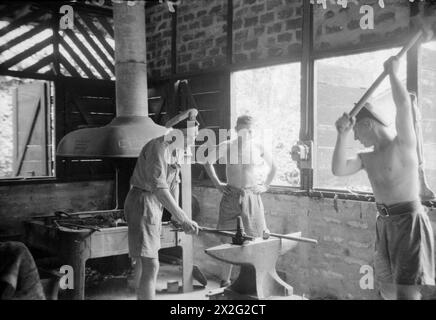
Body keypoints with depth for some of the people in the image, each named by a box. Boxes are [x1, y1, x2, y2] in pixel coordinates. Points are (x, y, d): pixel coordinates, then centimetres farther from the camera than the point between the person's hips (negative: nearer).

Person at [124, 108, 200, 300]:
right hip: (141, 203, -10)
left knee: (144, 259, 21)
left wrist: (176, 216, 10)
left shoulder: (177, 149, 9)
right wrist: (183, 218, -38)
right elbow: (159, 187, -32)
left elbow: (174, 183, 16)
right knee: (151, 266, -13)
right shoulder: (159, 147, -22)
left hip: (154, 205, 10)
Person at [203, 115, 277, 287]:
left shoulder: (258, 148, 1)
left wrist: (265, 186, 8)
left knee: (255, 237, 0)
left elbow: (273, 167, 16)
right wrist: (217, 183, 6)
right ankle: (225, 280, 12)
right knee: (228, 239, 1)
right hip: (231, 197, -1)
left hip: (252, 196, 1)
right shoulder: (226, 147, -2)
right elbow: (208, 163, 9)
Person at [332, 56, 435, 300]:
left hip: (409, 219, -7)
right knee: (388, 289, 15)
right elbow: (339, 170, -4)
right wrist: (342, 135, -8)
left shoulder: (403, 143, -5)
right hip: (385, 222, 7)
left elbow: (404, 104, -18)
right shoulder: (368, 159, 12)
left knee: (406, 291, -11)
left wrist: (392, 72, -10)